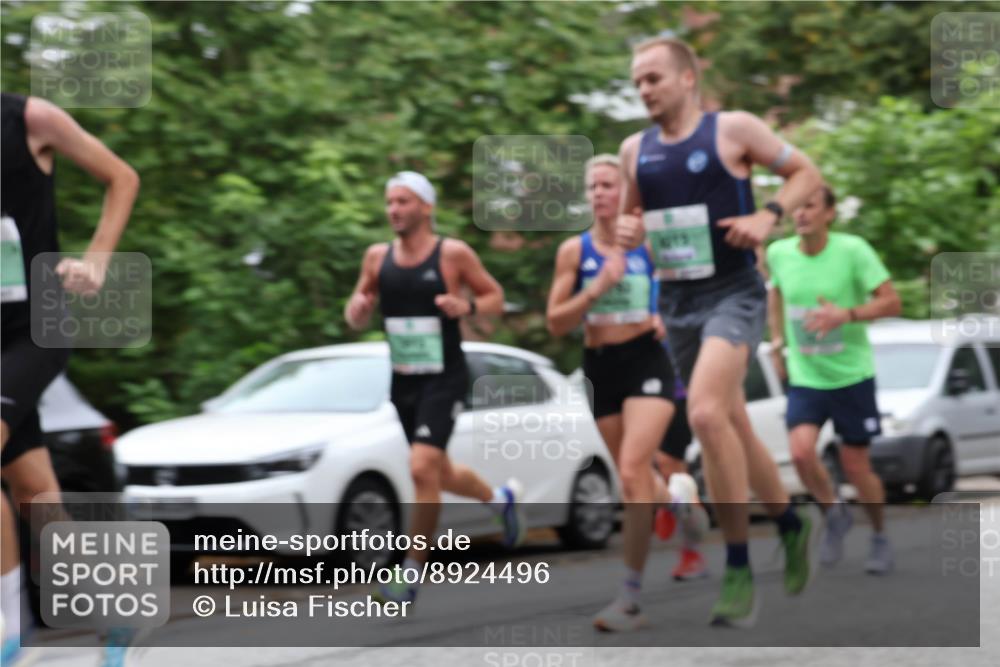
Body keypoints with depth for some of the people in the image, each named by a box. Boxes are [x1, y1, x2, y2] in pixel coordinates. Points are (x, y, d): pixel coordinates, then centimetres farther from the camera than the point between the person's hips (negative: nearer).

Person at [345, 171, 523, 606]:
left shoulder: (453, 254, -8)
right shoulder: (377, 257, 5)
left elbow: (496, 298, 2)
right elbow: (356, 318, 13)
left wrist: (467, 306, -19)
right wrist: (357, 308, -10)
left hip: (445, 379, -6)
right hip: (403, 381, 6)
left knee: (422, 469, -20)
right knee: (440, 474, 18)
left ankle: (412, 571, -10)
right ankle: (502, 498, 48)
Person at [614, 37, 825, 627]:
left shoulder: (732, 129, -5)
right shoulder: (635, 150, 9)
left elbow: (806, 173, 2)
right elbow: (632, 213, 24)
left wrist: (769, 216, -14)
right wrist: (628, 229, 1)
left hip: (733, 294, -7)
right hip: (677, 303, 7)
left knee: (706, 413, -26)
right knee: (734, 429, 14)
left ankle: (739, 571, -20)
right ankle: (793, 522, 38)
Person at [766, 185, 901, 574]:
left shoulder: (853, 250, -14)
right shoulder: (779, 253, -3)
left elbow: (891, 303, -12)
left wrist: (846, 315, -27)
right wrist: (778, 342, 14)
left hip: (851, 375, -2)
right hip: (804, 377, 2)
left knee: (856, 466, 3)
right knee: (801, 451, -20)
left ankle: (880, 537, 28)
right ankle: (835, 515, 7)